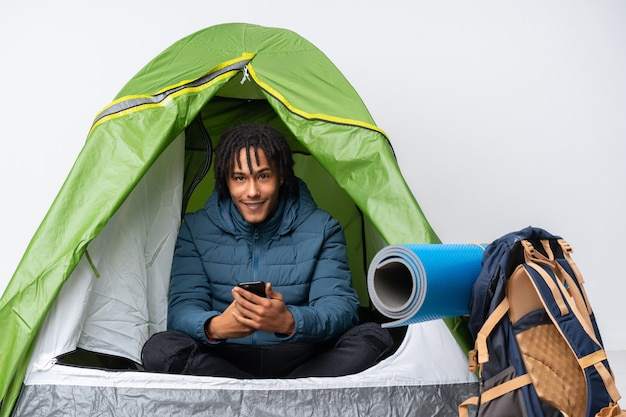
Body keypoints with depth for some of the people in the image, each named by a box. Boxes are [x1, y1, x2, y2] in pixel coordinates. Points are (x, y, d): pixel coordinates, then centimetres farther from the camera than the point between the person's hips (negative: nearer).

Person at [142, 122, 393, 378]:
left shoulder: (321, 229, 1)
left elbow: (341, 306, -10)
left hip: (301, 360, 0)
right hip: (225, 361, 0)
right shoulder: (197, 230, 3)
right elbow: (182, 307, -6)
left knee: (374, 338, -26)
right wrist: (214, 326, -32)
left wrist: (289, 322, -33)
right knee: (159, 349, -29)